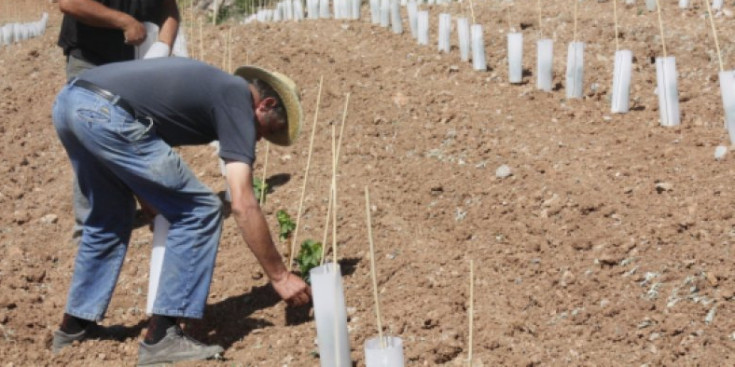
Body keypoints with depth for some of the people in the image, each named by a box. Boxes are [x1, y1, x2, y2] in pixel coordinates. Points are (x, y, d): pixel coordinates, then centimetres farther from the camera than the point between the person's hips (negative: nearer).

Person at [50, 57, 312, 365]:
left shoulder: (213, 85, 29)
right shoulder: (237, 97, 4)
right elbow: (243, 205, -3)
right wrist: (279, 276, 3)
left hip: (68, 100, 10)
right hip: (106, 112, -10)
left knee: (109, 217, 29)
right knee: (198, 212, 2)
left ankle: (74, 325, 38)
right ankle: (161, 337, 4)